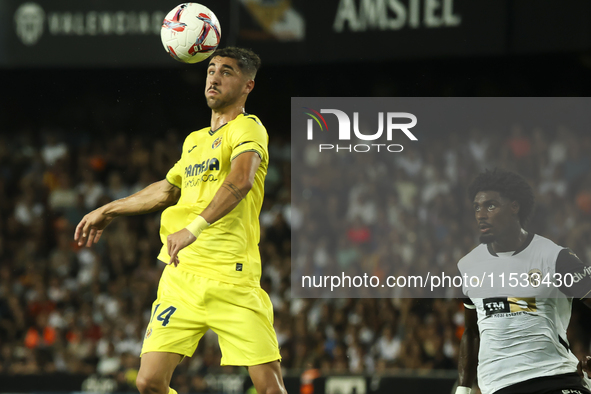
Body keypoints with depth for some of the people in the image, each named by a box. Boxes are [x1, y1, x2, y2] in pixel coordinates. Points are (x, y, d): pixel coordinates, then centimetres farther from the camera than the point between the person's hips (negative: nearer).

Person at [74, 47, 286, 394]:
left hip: (231, 277, -7)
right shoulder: (194, 141, 21)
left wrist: (195, 227, -36)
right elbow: (168, 190, 39)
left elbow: (241, 180, -23)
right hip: (181, 273, 7)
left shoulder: (248, 128, -3)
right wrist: (109, 211, 44)